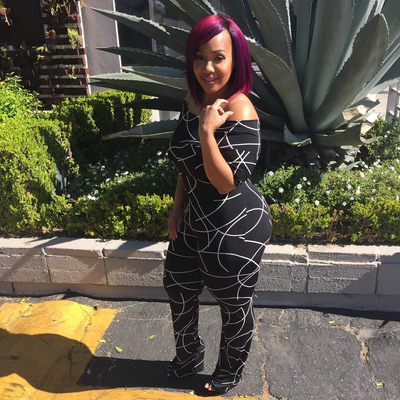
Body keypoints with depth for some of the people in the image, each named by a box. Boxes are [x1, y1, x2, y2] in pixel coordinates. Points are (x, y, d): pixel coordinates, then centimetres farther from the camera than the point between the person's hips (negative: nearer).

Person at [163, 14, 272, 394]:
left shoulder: (240, 112, -23)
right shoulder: (192, 101, 2)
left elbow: (226, 182, -25)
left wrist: (207, 131, -31)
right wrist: (178, 208, 8)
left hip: (235, 229, -8)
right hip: (195, 221, 8)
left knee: (234, 304, 14)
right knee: (178, 287, 22)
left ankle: (231, 370, 44)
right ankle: (189, 355, 50)